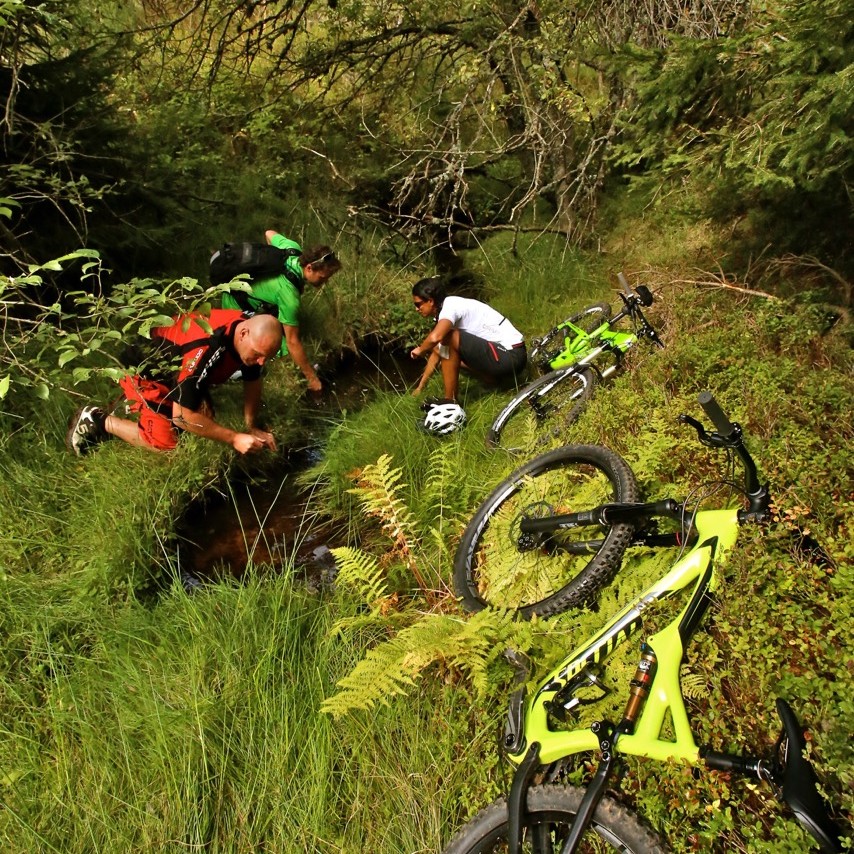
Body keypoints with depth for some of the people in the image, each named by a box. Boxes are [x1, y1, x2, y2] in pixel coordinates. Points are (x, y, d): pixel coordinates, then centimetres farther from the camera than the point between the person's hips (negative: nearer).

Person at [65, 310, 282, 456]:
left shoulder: (251, 331, -19)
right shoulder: (205, 350, -42)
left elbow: (252, 381, -1)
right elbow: (182, 415, -36)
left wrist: (252, 427, -7)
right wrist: (234, 438, -33)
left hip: (175, 365, 8)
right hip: (146, 368, -7)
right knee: (164, 443, -11)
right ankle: (98, 421, 8)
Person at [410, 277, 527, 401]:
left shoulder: (451, 306, -16)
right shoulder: (442, 312, 13)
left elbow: (435, 337, -35)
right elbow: (437, 351, 21)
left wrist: (420, 350, -12)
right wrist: (420, 387, 23)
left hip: (510, 357, -10)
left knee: (448, 338, -20)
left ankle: (450, 402, -11)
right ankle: (495, 380, 19)